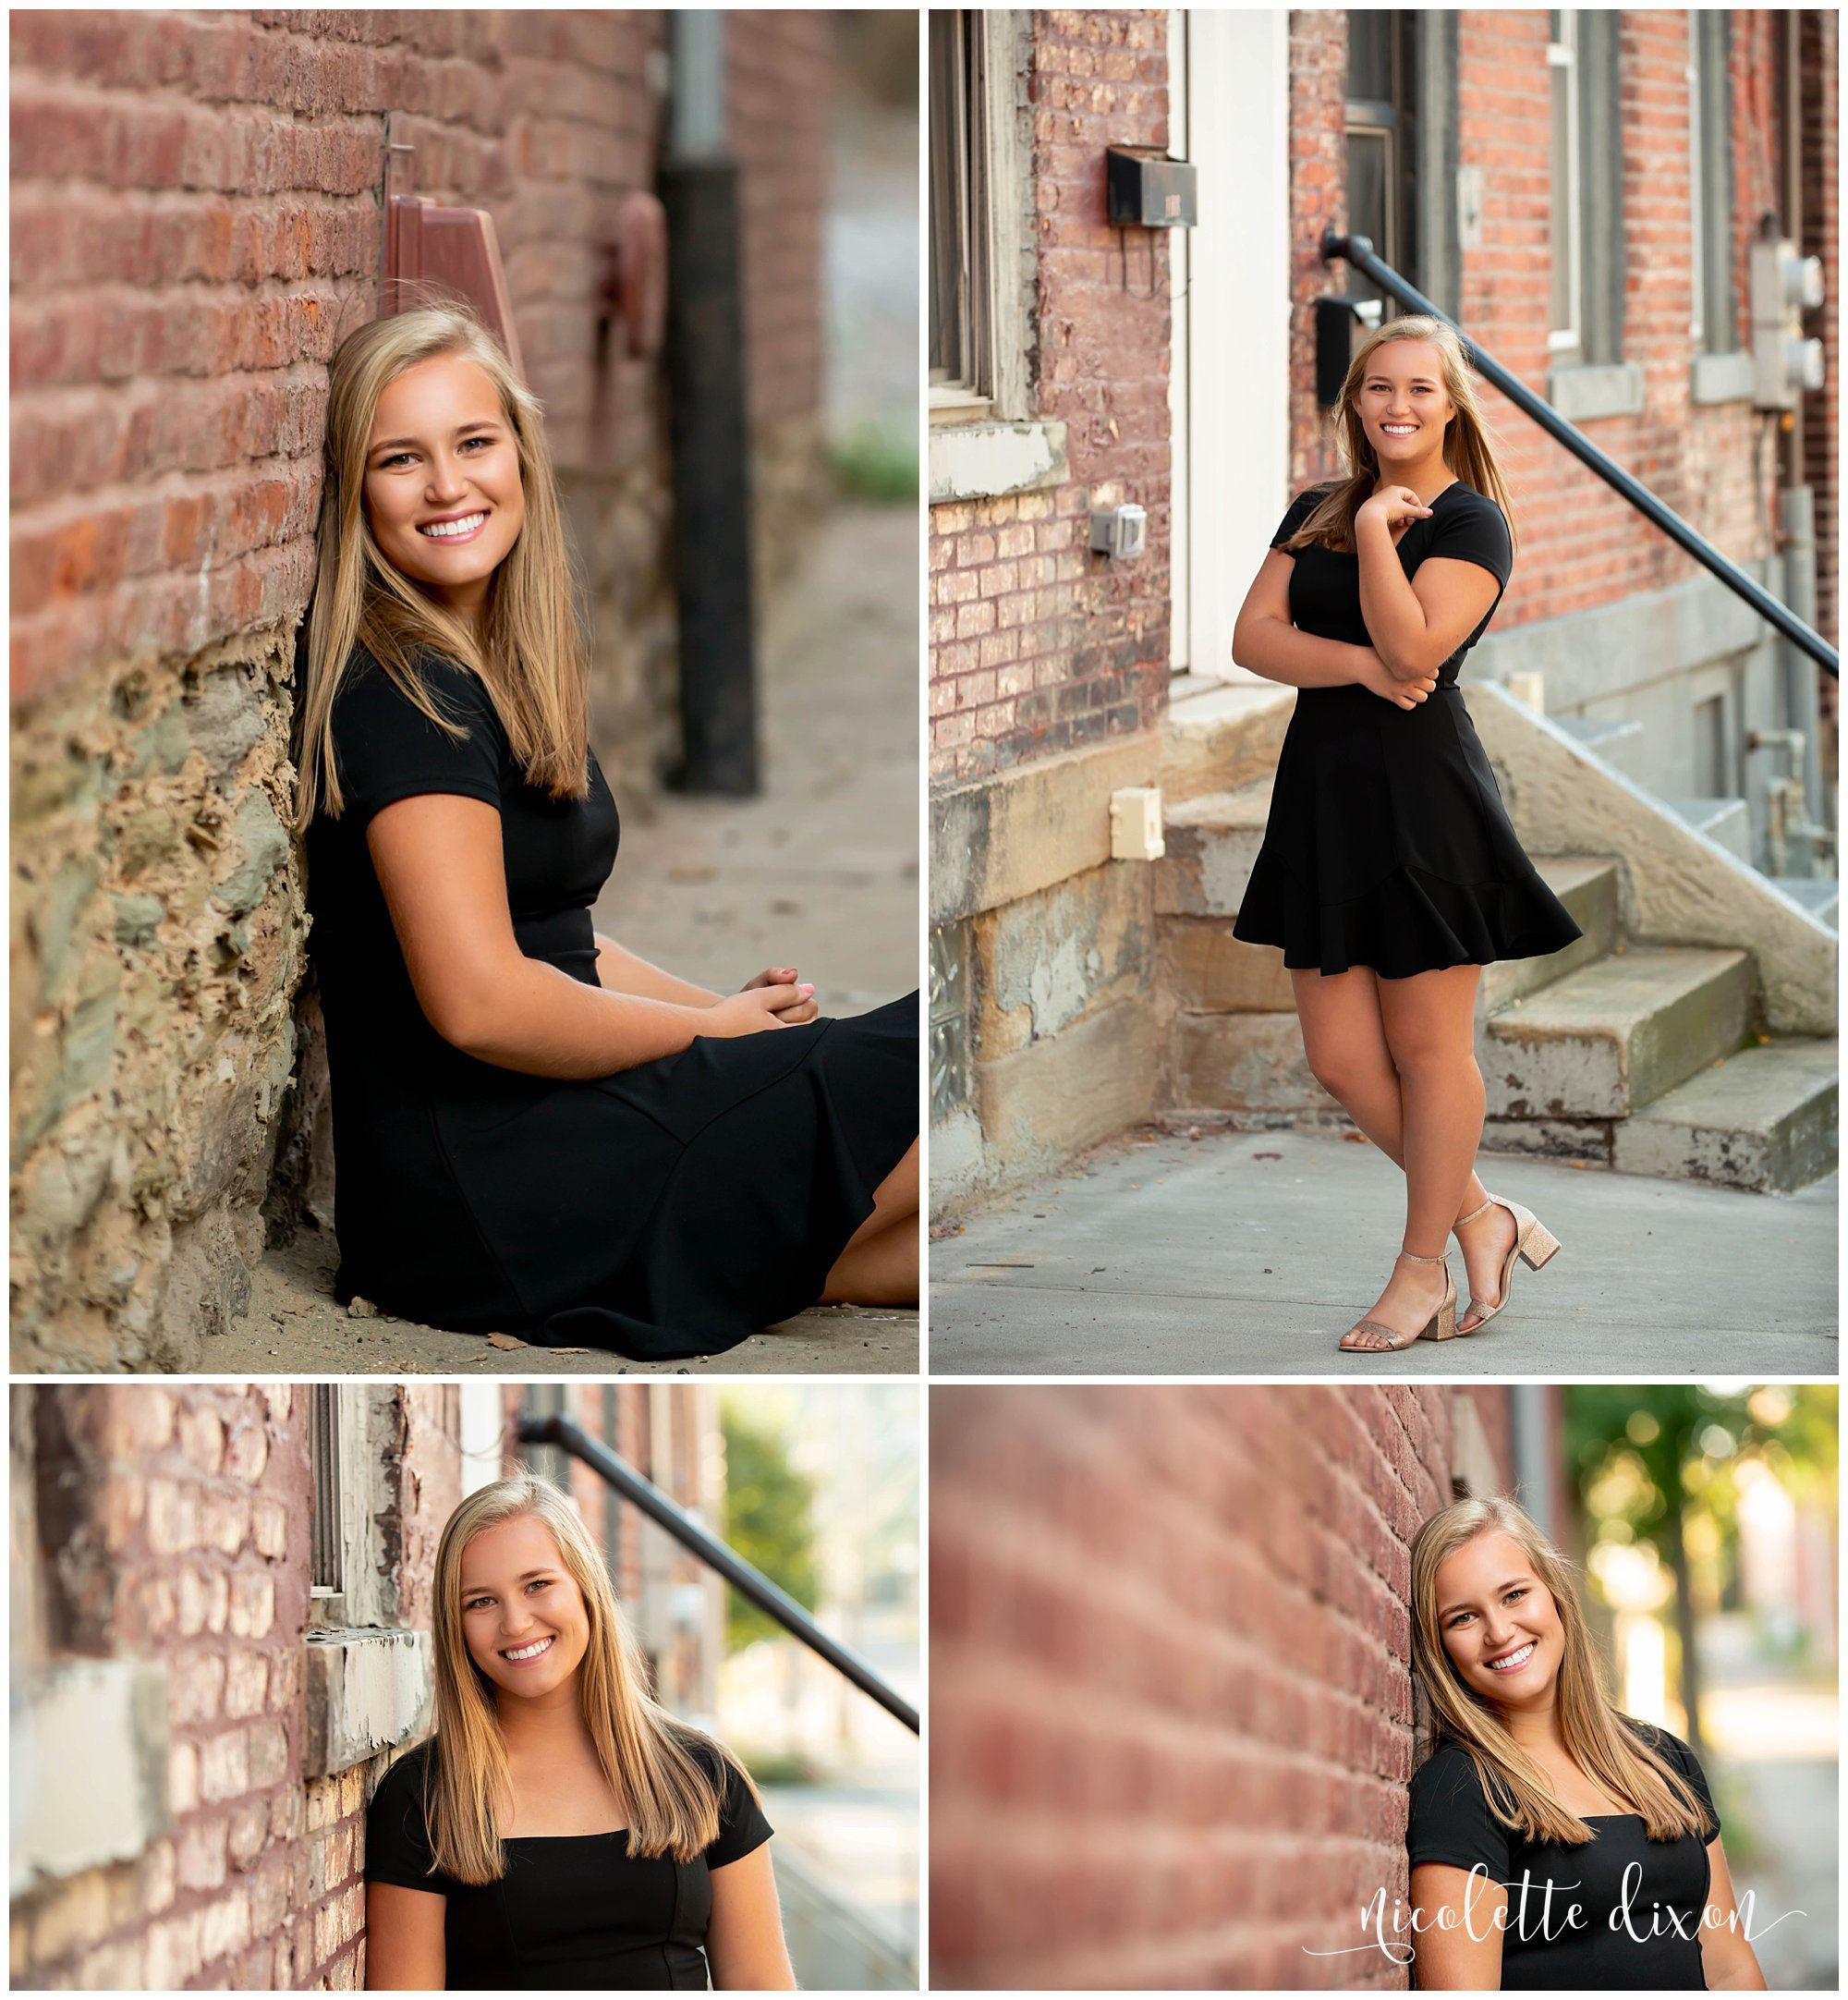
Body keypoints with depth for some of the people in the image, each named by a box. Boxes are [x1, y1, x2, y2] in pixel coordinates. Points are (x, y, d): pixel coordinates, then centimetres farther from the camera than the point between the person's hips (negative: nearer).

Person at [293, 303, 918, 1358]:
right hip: (475, 1184, -9)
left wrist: (735, 1009, 4)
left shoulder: (507, 670, 15)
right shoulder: (405, 688, -14)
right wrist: (712, 1031, -7)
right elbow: (480, 1000, -21)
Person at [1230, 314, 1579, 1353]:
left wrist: (1375, 526, -12)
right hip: (1325, 790, 6)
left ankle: (1426, 1265, 13)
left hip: (1425, 792, -6)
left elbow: (1415, 649, -16)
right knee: (1340, 1057, 4)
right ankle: (1483, 1217, 20)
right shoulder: (1315, 513, 15)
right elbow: (1253, 635, 4)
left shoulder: (1473, 522, -3)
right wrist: (1355, 664, -11)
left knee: (1428, 1044, 0)